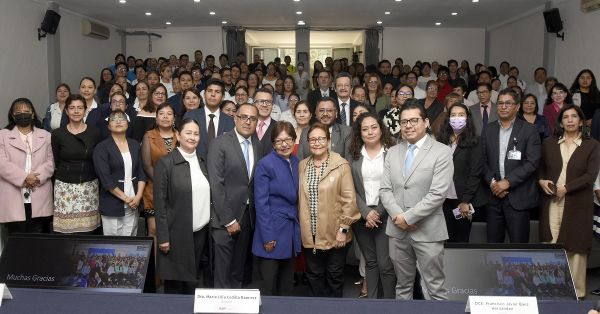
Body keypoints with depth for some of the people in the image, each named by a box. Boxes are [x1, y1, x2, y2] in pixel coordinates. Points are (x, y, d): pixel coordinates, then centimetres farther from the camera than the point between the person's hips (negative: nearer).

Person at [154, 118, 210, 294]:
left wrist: (210, 225, 9)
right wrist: (163, 237, -12)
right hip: (177, 233, -5)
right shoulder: (165, 163, -8)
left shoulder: (202, 162, 9)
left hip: (200, 231, 5)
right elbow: (159, 203, -9)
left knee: (193, 279, 14)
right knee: (175, 281, 6)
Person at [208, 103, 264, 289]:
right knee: (223, 269, 2)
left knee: (239, 268, 15)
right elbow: (216, 185, -13)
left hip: (248, 215, 5)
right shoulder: (220, 144, -9)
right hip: (225, 217, -5)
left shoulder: (257, 146, 8)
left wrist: (255, 215, 3)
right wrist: (228, 220, -14)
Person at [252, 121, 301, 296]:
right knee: (269, 284, 2)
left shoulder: (296, 163, 7)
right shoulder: (265, 164, -11)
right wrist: (267, 236, -16)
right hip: (273, 230, -6)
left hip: (292, 230, 6)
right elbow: (261, 203, -13)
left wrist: (298, 229, 8)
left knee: (287, 283, 15)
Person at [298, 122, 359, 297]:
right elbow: (300, 198, 10)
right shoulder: (302, 165, 6)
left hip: (334, 234, -3)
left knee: (335, 276, 10)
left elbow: (349, 199, -9)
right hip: (310, 234, 4)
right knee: (314, 276, 14)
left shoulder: (341, 165, -8)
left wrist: (343, 228, -11)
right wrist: (302, 227, 7)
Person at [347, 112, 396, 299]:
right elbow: (352, 189, 3)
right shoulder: (354, 155, 7)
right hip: (362, 216, 3)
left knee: (385, 264, -4)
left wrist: (378, 212, -10)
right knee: (370, 262, 12)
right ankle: (371, 299, 22)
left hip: (385, 215, -3)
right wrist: (366, 212, -8)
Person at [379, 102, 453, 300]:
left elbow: (438, 194, -14)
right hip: (397, 230, 4)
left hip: (427, 231, -4)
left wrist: (408, 217, -14)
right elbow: (385, 190, 5)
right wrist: (398, 216, -11)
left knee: (436, 289, 3)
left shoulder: (442, 152, -6)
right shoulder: (392, 153, 10)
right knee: (402, 285, 16)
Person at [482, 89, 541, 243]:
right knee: (493, 241, 11)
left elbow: (532, 162, -10)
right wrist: (492, 182, -9)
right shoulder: (489, 130, 10)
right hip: (494, 196, 4)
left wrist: (508, 181, -16)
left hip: (518, 197, -3)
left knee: (518, 242, 3)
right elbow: (483, 160, 6)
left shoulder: (529, 130, -2)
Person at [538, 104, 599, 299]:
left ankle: (576, 291, 15)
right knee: (550, 244, 0)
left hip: (577, 203, -2)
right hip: (551, 201, 2)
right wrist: (541, 180, -4)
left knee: (575, 246, 4)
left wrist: (566, 189, -14)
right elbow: (540, 167, 17)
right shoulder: (549, 143, 10)